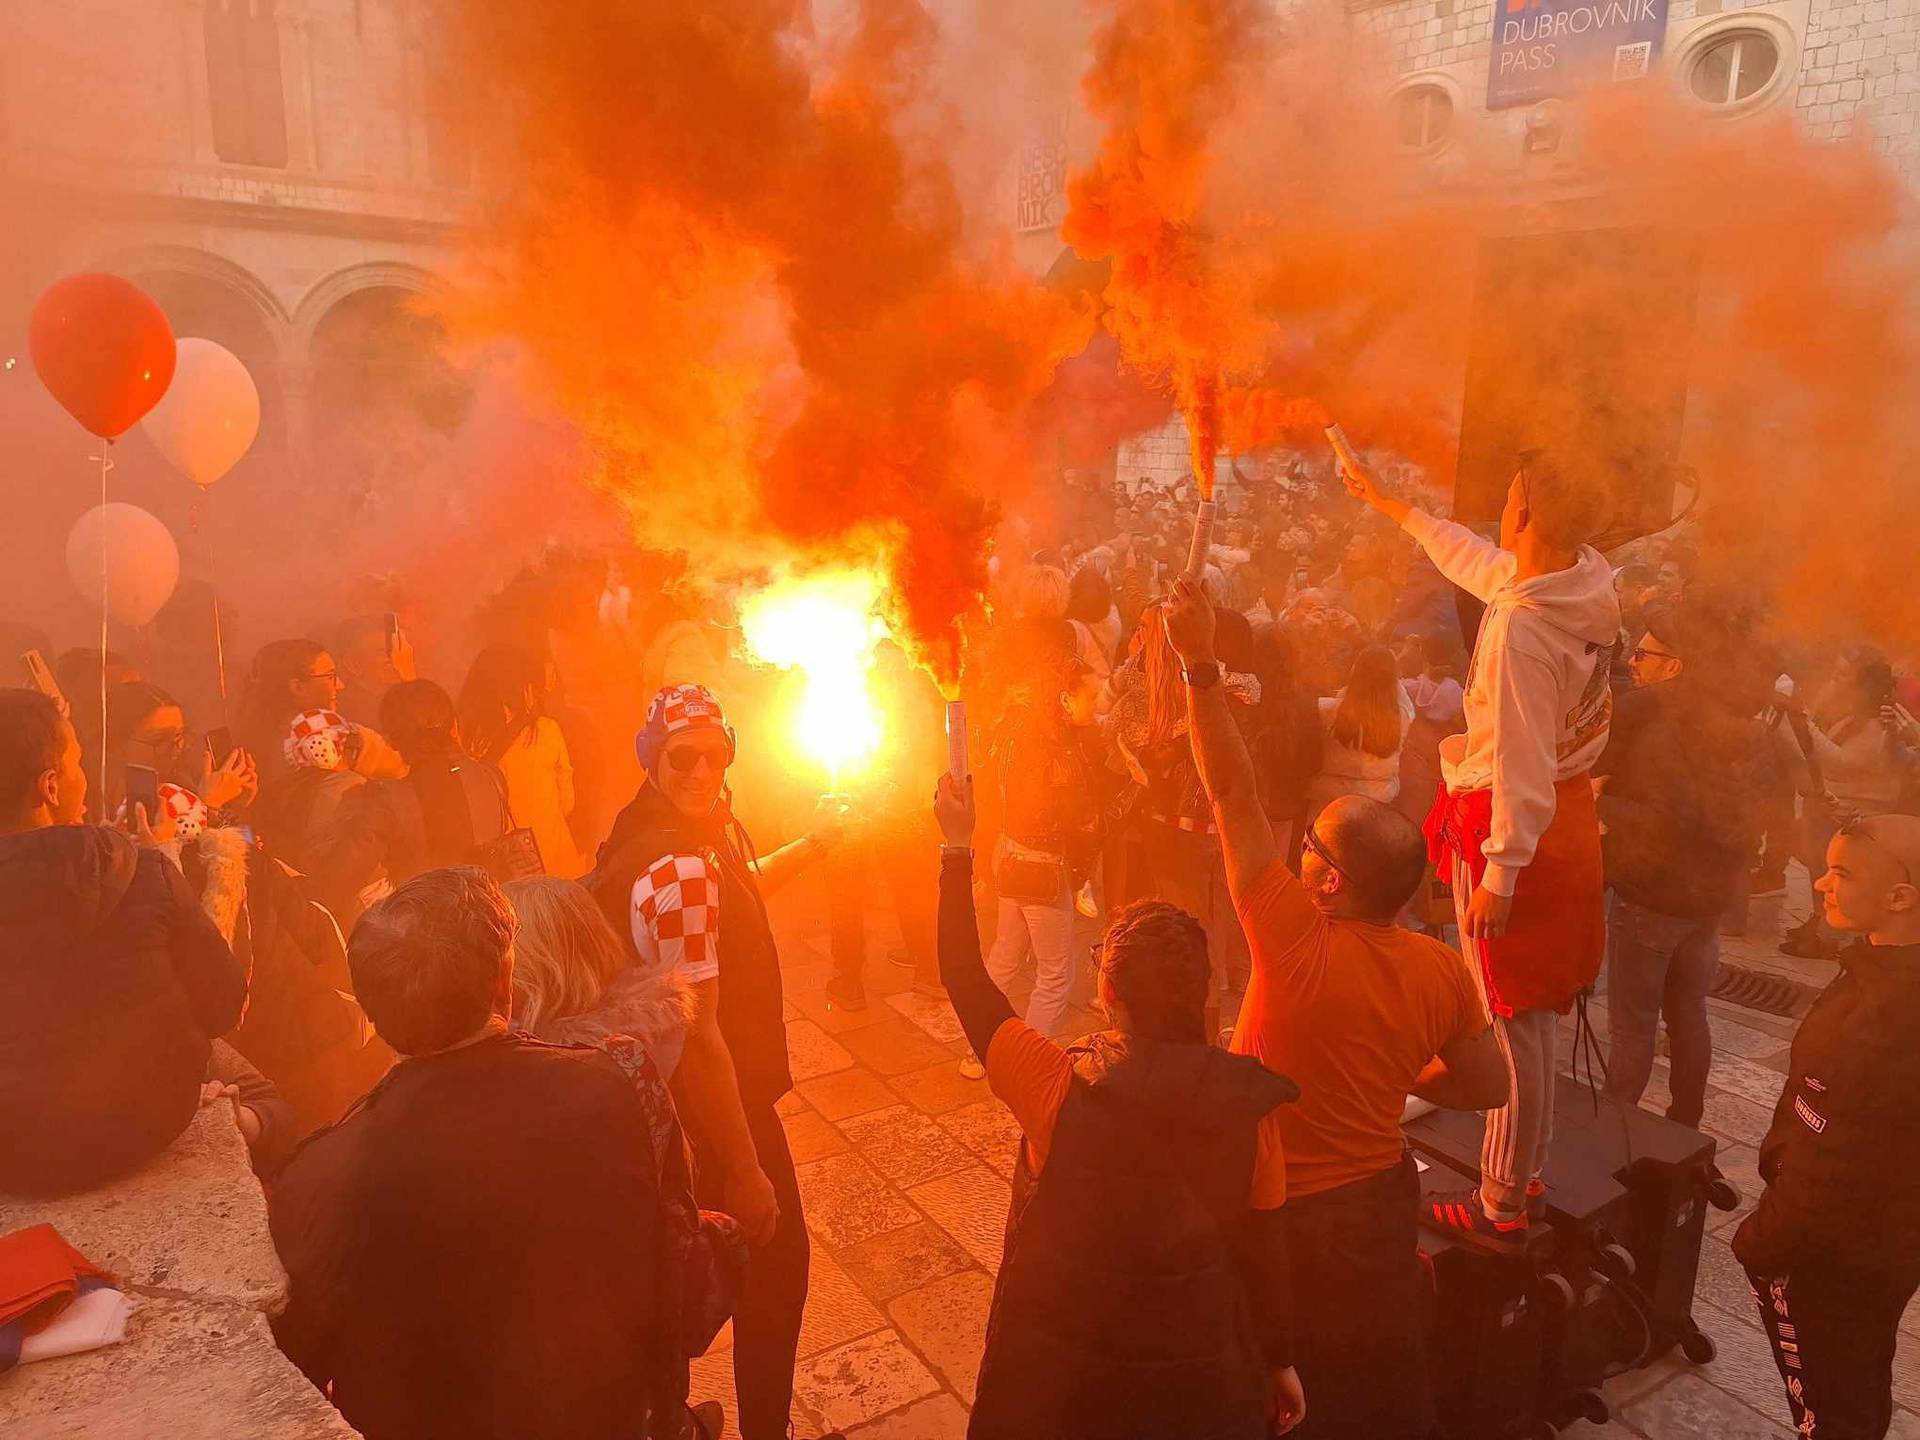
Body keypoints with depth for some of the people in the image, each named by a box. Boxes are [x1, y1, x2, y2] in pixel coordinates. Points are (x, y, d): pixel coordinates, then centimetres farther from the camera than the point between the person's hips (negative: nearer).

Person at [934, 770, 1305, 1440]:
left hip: (1059, 1369, -1)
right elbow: (1264, 1246, -7)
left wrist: (958, 847, -9)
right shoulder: (1244, 1103, -19)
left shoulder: (1059, 1087, -26)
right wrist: (1280, 1360, 9)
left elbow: (965, 980, -15)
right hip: (1197, 1372, 2)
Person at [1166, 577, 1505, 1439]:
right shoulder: (1443, 970, -13)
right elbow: (1489, 1088, -2)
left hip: (1283, 1212, -5)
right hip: (1381, 1201, 5)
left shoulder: (1298, 944, -27)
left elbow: (1233, 796, -27)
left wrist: (1200, 665, -26)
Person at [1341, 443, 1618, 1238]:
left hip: (1508, 827, -9)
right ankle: (1526, 1172, 37)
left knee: (1508, 1021, 3)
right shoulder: (1586, 579, 0)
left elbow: (1521, 764, -26)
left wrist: (1499, 873, -19)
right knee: (1533, 1014, 20)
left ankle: (1501, 1203, 18)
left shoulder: (1519, 626, -27)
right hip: (1565, 815, 9)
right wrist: (1389, 504, 28)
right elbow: (1479, 560, 18)